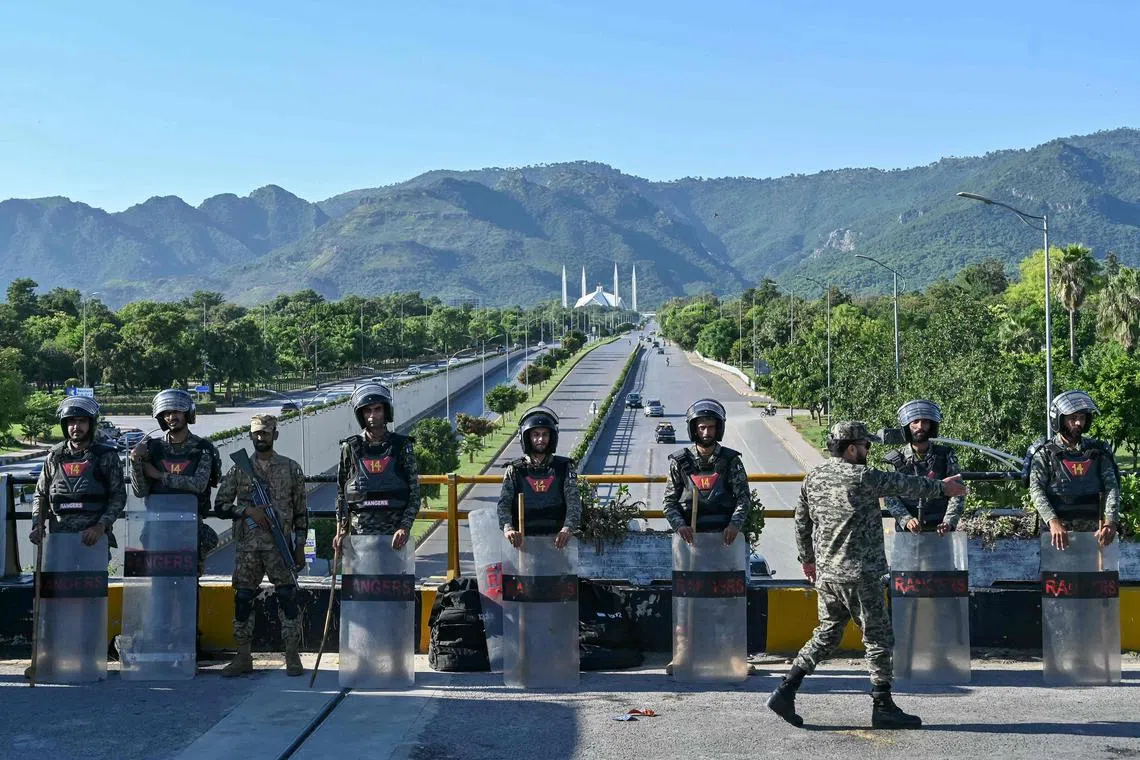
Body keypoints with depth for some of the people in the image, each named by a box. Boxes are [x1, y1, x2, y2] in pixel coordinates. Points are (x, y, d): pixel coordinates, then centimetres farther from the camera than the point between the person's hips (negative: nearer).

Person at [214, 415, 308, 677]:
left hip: (280, 546, -2)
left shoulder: (291, 469, 6)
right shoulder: (239, 469, 8)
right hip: (247, 547, 2)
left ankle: (293, 656, 1)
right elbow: (220, 504, 6)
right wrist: (247, 510, -10)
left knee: (287, 597, -5)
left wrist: (300, 546, 3)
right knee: (242, 599, 3)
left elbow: (301, 511, 8)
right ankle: (243, 657, 12)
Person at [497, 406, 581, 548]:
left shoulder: (564, 468, 11)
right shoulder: (514, 470, 11)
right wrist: (507, 529, -20)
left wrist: (567, 528, -20)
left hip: (556, 540, 0)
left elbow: (574, 502, 0)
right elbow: (504, 503, 1)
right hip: (523, 540, 0)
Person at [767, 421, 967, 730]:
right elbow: (905, 485, -2)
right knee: (878, 638, 4)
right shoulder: (861, 477, -13)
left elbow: (802, 521, 16)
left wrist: (807, 559, 28)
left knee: (826, 635, 16)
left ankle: (785, 691, 8)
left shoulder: (813, 477, 8)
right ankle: (883, 707, 9)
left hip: (826, 574, 7)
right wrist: (941, 487, 13)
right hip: (859, 575, -7)